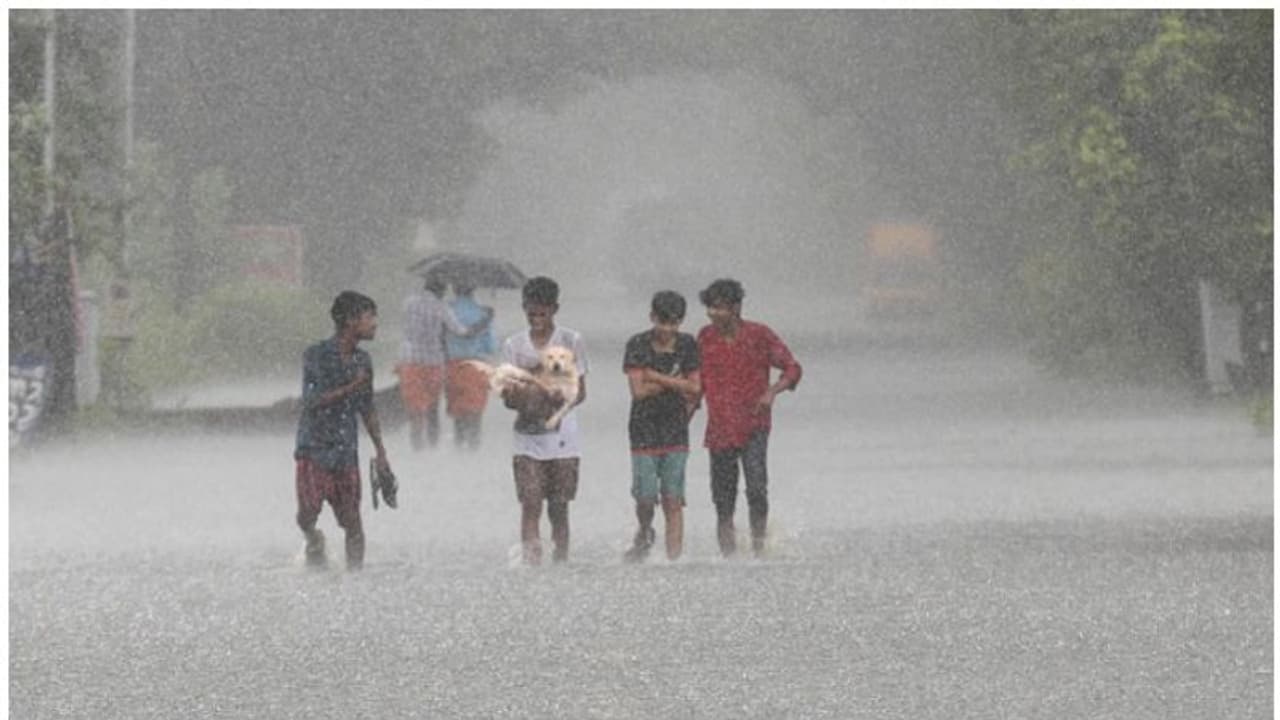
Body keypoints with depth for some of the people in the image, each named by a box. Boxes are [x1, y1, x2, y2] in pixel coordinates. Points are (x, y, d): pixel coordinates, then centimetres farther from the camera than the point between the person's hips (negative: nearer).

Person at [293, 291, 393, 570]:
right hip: (314, 450, -4)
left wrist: (380, 451, 17)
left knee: (352, 522, -1)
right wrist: (351, 388, -21)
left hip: (346, 453, 4)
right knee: (307, 515, -8)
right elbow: (312, 401, -16)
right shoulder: (316, 356, -8)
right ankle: (313, 540, 23)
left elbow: (368, 409, 18)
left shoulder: (362, 360, 9)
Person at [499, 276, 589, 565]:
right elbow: (507, 397, 5)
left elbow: (580, 391, 3)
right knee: (530, 504, -10)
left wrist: (560, 399, -18)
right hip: (526, 437, 0)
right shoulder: (513, 345, 8)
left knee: (559, 507, 2)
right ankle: (529, 561, -14)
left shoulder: (571, 341, 4)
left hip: (562, 436, 0)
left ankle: (561, 561, 8)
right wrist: (516, 397, -19)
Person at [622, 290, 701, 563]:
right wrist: (674, 382, -8)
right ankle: (644, 535, 25)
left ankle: (674, 557, -2)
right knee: (645, 497, -4)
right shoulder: (638, 345, -4)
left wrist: (656, 378, -10)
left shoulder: (687, 345, 4)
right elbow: (638, 390, -11)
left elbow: (694, 387, -3)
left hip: (676, 431, 2)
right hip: (644, 431, -2)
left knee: (673, 500, -2)